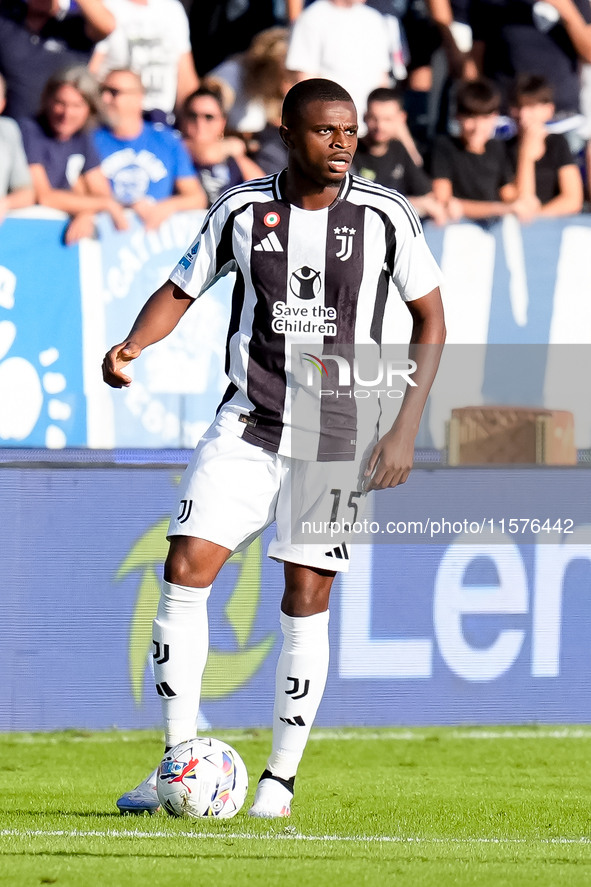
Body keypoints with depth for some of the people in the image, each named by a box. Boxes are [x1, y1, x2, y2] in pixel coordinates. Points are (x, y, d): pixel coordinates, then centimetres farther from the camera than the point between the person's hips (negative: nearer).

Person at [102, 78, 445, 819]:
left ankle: (281, 778, 13)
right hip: (247, 424, 1)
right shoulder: (243, 210, -1)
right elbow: (180, 291, 8)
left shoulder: (385, 216, -5)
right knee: (184, 569, -11)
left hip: (338, 437, -1)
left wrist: (405, 428, -6)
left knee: (306, 602, 0)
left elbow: (430, 319, 1)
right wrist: (132, 344, -13)